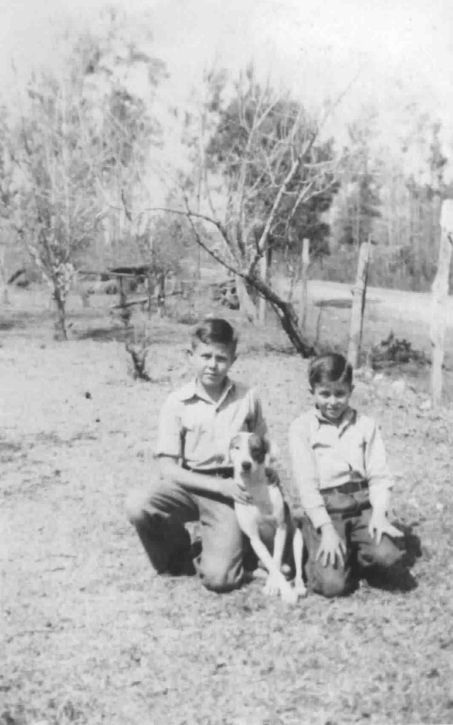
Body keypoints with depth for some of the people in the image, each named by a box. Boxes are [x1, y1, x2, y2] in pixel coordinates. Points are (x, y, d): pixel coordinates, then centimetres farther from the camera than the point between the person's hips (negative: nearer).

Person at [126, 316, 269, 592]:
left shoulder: (248, 398, -3)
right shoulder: (177, 403, -6)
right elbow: (168, 468, -8)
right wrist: (220, 486, -16)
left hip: (229, 490, -1)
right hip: (187, 485, 1)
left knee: (219, 579, -20)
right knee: (137, 505, -30)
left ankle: (234, 546, 17)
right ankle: (179, 553, 1)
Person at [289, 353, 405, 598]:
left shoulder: (365, 425, 7)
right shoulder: (301, 428, -1)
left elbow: (379, 476, 3)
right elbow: (306, 483, -6)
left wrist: (378, 513, -15)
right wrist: (327, 529, -15)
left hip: (362, 505, 3)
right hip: (323, 510, -2)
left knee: (386, 555, -26)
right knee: (332, 584, -20)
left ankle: (355, 559, 8)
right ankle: (320, 556, 14)